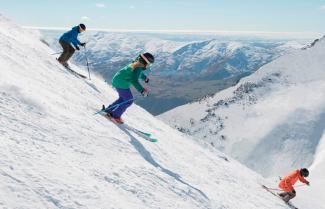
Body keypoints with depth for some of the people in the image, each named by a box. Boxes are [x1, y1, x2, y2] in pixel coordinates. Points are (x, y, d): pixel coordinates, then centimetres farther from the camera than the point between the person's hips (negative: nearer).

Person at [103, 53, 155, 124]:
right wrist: (141, 90, -46)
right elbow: (134, 81, -37)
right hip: (121, 84, -10)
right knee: (129, 100, 2)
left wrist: (145, 77, 47)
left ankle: (109, 110, 28)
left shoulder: (137, 64, 8)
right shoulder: (138, 68, -23)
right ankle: (115, 115, 11)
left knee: (123, 98, 24)